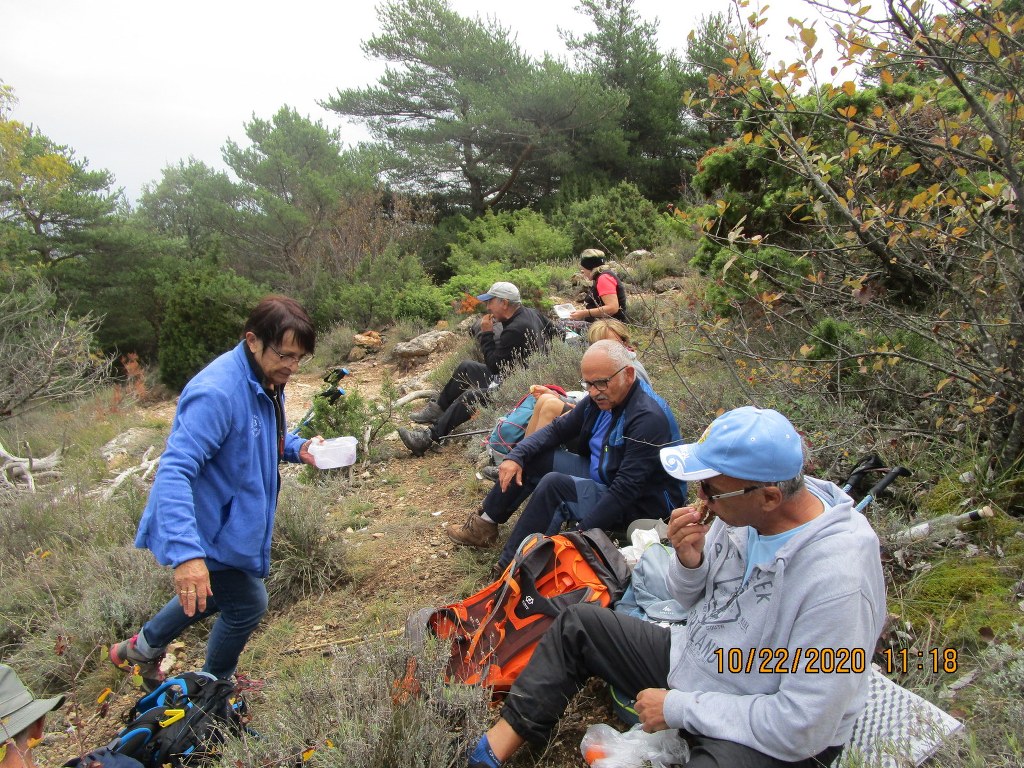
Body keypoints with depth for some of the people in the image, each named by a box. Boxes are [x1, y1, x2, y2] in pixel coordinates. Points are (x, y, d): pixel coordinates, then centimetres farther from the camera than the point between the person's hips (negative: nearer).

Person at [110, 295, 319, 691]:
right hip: (208, 532, -9)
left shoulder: (267, 380, -1)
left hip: (231, 521, 9)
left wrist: (298, 448, -5)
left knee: (217, 594, 28)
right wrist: (186, 552, -44)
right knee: (247, 606, 8)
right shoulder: (217, 392, -31)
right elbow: (174, 472, -37)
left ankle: (143, 647, 50)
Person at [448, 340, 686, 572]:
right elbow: (558, 429, 5)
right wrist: (516, 456, -10)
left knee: (554, 484, -27)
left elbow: (625, 490, -32)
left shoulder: (649, 418, -29)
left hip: (640, 505, -9)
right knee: (531, 458, 1)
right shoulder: (602, 398, -3)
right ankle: (484, 525, 11)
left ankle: (511, 566, -17)